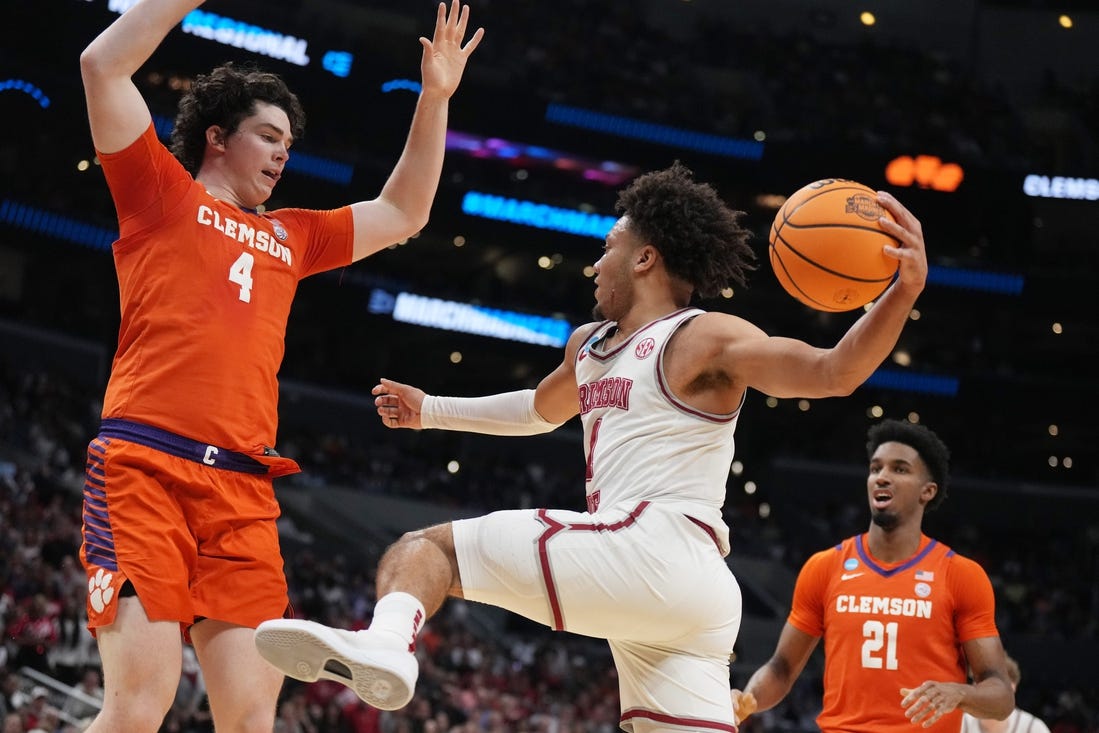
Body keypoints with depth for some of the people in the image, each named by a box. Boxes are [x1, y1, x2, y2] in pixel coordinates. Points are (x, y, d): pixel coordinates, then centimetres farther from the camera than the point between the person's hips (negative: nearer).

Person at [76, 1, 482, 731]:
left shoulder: (290, 236, 28)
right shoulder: (161, 193, 13)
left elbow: (402, 215, 37)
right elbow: (104, 65, 3)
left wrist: (434, 99, 29)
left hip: (243, 492, 6)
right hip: (145, 468, -6)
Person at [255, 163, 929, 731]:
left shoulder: (704, 340, -2)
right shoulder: (590, 346, 24)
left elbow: (833, 372, -15)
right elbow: (540, 410, 46)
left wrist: (905, 291, -31)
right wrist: (431, 412, 50)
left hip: (657, 547, -9)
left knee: (425, 547, -5)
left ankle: (387, 643, -36)